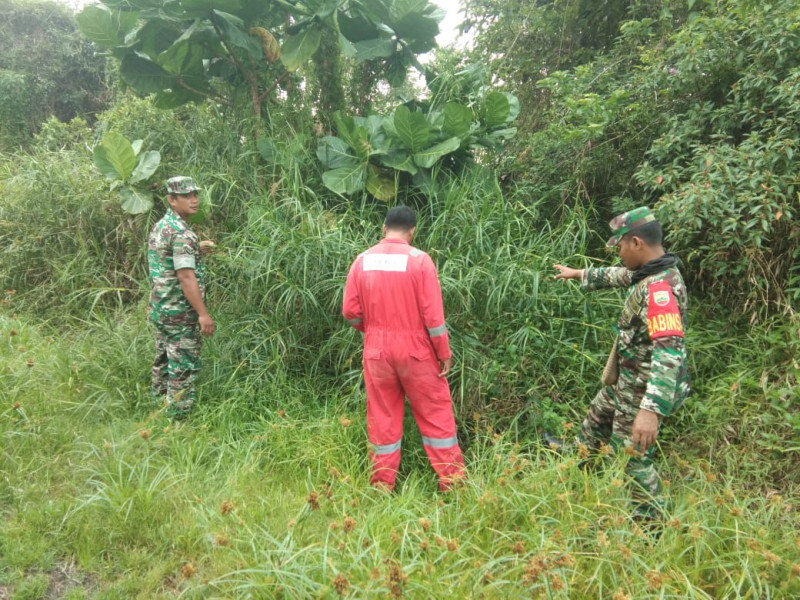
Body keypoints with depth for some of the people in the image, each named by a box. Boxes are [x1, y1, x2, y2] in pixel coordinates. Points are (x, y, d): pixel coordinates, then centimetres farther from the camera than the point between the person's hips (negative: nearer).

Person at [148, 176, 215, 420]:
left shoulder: (160, 226, 11)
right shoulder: (182, 233, -19)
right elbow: (186, 276, -25)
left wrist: (196, 249, 20)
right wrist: (203, 314, -25)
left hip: (160, 308, 10)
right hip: (180, 312, -10)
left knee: (164, 359, 20)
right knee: (184, 366, -1)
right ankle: (178, 416, 7)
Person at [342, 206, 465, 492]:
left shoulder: (363, 260, -1)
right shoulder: (419, 259, -11)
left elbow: (350, 311, 0)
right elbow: (433, 314, -11)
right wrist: (445, 353, -2)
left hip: (376, 351, 3)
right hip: (415, 350, -3)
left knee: (383, 420, 12)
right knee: (436, 415, 10)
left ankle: (382, 486, 22)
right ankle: (452, 480, 18)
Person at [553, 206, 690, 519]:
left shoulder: (659, 288, -31)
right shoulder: (647, 273, -1)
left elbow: (668, 352, -39)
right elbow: (617, 275, 22)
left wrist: (650, 410, -46)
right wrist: (579, 274, 34)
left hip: (643, 390, -10)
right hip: (626, 380, 10)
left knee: (632, 458, 6)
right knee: (597, 419, 31)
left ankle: (651, 520, 25)